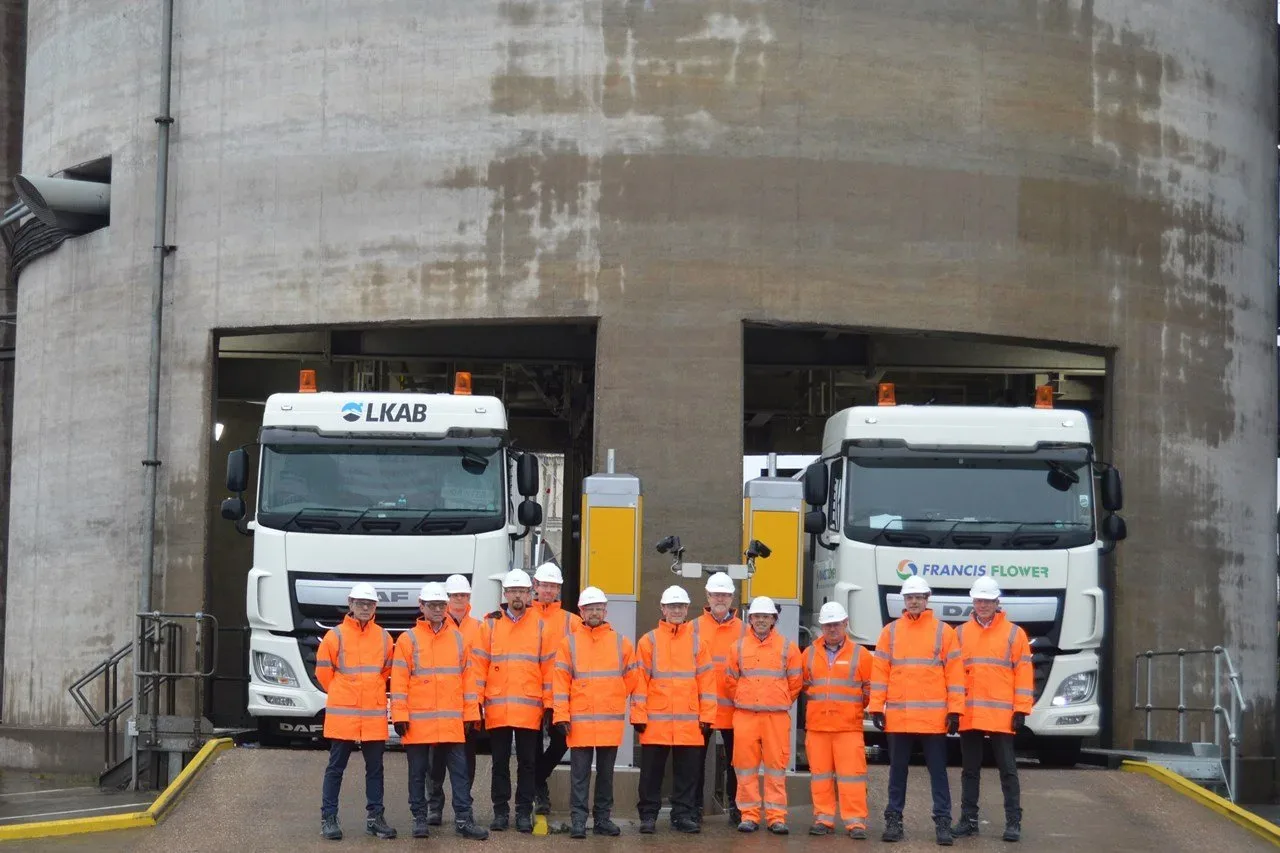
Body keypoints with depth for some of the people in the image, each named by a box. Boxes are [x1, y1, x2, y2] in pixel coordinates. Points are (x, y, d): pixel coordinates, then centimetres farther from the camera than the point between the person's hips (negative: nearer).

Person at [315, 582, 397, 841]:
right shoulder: (335, 636, -4)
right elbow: (323, 672, 4)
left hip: (375, 715, 3)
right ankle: (328, 818, 7)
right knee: (336, 767, 2)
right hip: (342, 715, -3)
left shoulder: (384, 637, 5)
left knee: (375, 768, 8)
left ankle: (375, 817, 16)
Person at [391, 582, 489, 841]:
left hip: (452, 720, 2)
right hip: (418, 720, -2)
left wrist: (471, 713, 6)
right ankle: (419, 819, 14)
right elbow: (399, 680, -2)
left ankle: (463, 820, 3)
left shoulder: (458, 638, 9)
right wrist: (400, 715, -8)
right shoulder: (408, 639, 1)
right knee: (418, 771, 6)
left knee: (460, 769, 0)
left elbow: (468, 676, 10)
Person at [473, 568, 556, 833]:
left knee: (527, 762, 4)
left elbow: (548, 668, 5)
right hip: (497, 708, 0)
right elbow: (479, 665, 4)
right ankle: (500, 811, 14)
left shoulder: (540, 626, 5)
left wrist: (548, 705, 1)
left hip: (529, 708, 0)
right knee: (500, 762, 7)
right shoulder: (489, 624, 5)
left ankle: (524, 812, 11)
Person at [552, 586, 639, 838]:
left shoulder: (621, 643, 5)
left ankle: (603, 818, 16)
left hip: (611, 721, 2)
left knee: (606, 772, 9)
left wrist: (612, 697, 12)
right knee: (580, 773, -1)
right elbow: (561, 682, -1)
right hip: (580, 720, -2)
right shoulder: (569, 643, 2)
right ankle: (578, 820, 0)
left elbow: (631, 678, 13)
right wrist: (562, 716, -7)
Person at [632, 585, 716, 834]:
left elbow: (706, 681, 7)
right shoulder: (649, 641, 3)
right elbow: (640, 681, 0)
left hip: (689, 722, 1)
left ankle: (683, 815, 14)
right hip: (655, 721, -1)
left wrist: (706, 716, 1)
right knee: (651, 772, 4)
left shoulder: (697, 643, 8)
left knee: (687, 773, 6)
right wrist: (639, 716, -6)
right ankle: (648, 815, 12)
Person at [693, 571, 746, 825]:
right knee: (697, 758, 5)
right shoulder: (694, 628, 3)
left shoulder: (743, 630, 6)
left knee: (735, 759, 5)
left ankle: (735, 805, 13)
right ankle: (695, 806, 13)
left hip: (733, 707, 1)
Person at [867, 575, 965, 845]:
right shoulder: (890, 631, 8)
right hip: (898, 716, 2)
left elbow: (955, 673, 1)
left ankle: (942, 822, 6)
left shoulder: (944, 631, 3)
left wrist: (955, 710, -5)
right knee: (898, 770, 9)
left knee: (938, 771, 2)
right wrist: (876, 707, 1)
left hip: (934, 716, -2)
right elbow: (880, 671, 7)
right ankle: (893, 820, 15)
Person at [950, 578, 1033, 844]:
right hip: (969, 714, 3)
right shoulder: (960, 633, 10)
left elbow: (1023, 672, 0)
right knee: (970, 769, 9)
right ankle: (969, 819, 16)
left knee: (1007, 769, 0)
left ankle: (1013, 821, 3)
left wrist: (1021, 709, -5)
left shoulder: (1014, 633, 3)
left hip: (1002, 714, -3)